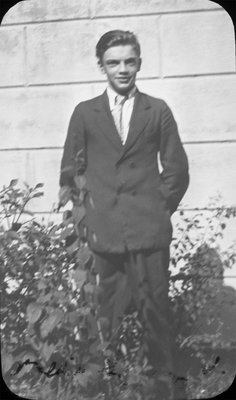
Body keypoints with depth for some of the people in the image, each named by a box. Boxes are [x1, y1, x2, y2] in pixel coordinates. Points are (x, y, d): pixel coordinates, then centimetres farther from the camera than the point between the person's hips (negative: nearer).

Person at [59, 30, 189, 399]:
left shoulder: (158, 110, 8)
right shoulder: (84, 113, 9)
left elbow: (176, 168, 10)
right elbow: (70, 170, 11)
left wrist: (161, 209, 4)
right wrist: (85, 216, 5)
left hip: (150, 230, 0)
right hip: (105, 229, 1)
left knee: (155, 307, 2)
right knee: (111, 311, 7)